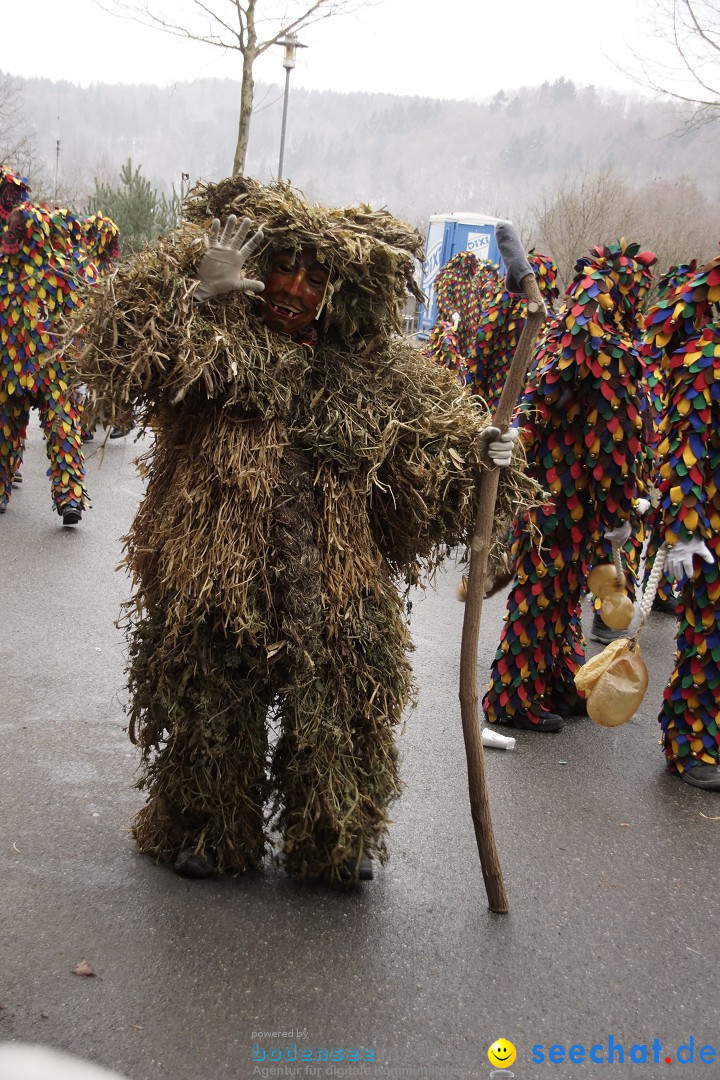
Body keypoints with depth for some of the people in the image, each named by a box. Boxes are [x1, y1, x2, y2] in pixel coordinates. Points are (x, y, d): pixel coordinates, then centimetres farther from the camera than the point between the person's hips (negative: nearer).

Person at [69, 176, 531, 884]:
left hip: (335, 589, 2)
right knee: (212, 707, 12)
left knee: (337, 713, 9)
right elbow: (117, 351, -16)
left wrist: (471, 451, -10)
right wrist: (191, 287, -22)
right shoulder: (213, 339, -2)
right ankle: (207, 831, 35)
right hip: (214, 576, -1)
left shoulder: (369, 369, 6)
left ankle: (336, 840, 33)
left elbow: (424, 446, 9)